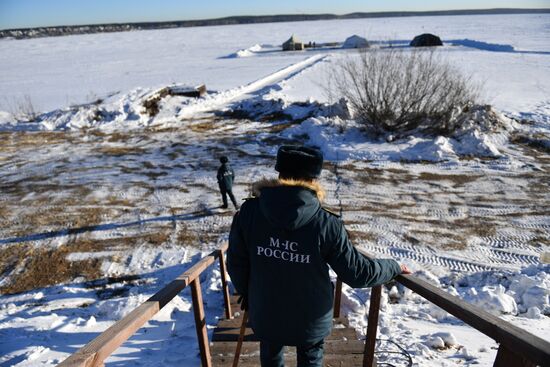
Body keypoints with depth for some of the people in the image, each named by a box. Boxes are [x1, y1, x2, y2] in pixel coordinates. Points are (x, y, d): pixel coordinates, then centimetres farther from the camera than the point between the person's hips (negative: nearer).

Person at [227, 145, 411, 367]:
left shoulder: (249, 212, -18)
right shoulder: (326, 224, -24)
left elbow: (236, 263, -7)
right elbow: (357, 272, -15)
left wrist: (247, 294, 12)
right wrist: (393, 268, 4)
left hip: (265, 314, 2)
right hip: (311, 319, -1)